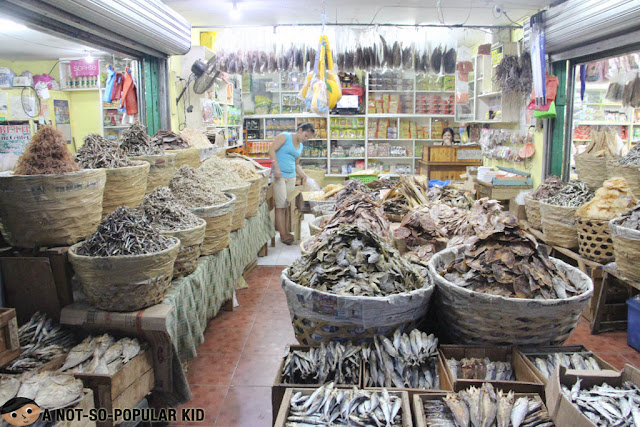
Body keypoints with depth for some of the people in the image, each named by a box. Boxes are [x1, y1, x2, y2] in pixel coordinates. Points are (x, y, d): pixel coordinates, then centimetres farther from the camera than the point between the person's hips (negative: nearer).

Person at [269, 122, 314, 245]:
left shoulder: (300, 146, 19)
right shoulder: (284, 136, -2)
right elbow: (272, 150, -10)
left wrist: (303, 175, 9)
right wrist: (276, 168, -18)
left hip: (291, 177, 7)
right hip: (279, 175, -7)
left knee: (288, 205, 7)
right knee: (281, 204, -8)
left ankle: (286, 230, 16)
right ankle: (283, 234, -4)